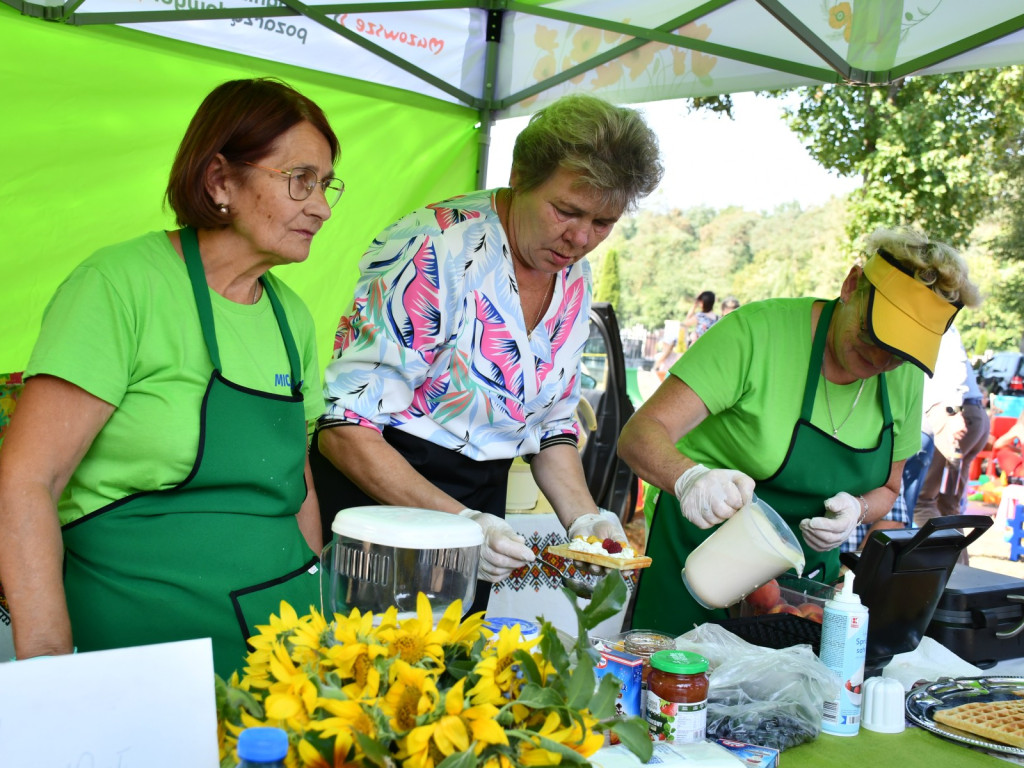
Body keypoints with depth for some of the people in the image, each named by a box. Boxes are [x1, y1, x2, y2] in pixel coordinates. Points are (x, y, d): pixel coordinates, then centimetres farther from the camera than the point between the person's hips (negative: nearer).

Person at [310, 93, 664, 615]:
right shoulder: (438, 250, -21)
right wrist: (459, 521, -30)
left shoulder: (575, 280, 1)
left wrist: (584, 519, -4)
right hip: (381, 492, -6)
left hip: (482, 502, 6)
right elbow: (345, 431, -22)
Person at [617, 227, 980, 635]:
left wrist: (857, 509, -13)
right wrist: (690, 477, -48)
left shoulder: (905, 378, -3)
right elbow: (639, 434, -27)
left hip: (808, 569, 5)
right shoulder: (757, 332, -22)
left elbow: (886, 488, 10)